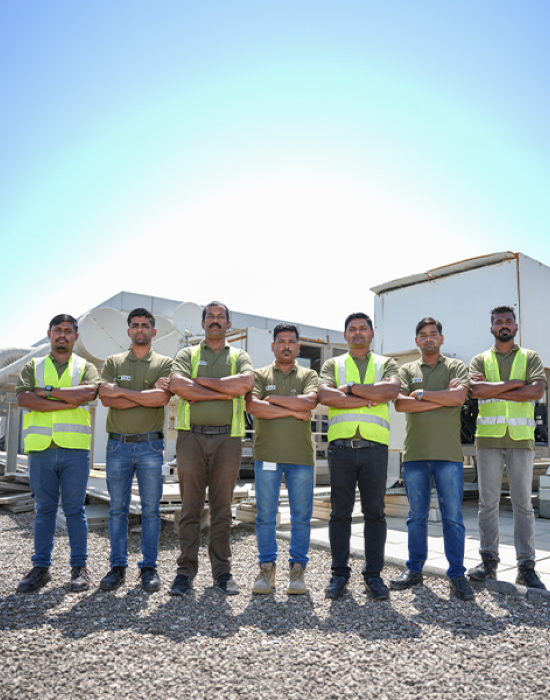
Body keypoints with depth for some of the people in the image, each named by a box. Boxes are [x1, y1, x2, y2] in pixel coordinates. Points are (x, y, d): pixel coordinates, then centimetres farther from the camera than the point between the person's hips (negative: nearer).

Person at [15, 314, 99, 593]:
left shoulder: (86, 367, 11)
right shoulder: (33, 366, 14)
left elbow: (87, 393, -11)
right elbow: (23, 397, -4)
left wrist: (47, 391, -7)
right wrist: (67, 403, -11)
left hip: (75, 448, -1)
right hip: (40, 447, 1)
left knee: (74, 508, 3)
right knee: (44, 508, 7)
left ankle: (79, 566, 12)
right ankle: (41, 567, 16)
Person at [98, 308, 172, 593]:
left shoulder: (164, 363, 6)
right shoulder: (113, 362, 11)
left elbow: (162, 398, -12)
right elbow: (106, 398, -5)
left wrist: (121, 391, -9)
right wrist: (146, 396, -11)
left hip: (150, 444, -1)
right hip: (118, 444, 2)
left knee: (150, 509, 4)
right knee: (117, 508, 7)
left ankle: (149, 567, 15)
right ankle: (118, 566, 19)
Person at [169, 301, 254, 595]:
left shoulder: (239, 356, 14)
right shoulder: (187, 354, 12)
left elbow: (245, 383, -9)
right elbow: (177, 385, -9)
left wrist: (202, 381, -8)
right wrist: (223, 393, -9)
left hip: (227, 438, 1)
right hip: (191, 436, 0)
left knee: (222, 509, 6)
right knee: (190, 507, 3)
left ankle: (222, 571, 17)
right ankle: (186, 569, 14)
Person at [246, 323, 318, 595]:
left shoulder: (308, 375, 11)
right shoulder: (260, 375, 10)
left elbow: (309, 402, -10)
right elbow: (252, 406, -9)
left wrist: (273, 399, -7)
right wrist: (293, 410, -9)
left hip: (301, 455, 1)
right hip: (267, 455, 0)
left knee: (301, 516, 5)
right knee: (265, 515, 4)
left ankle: (297, 570, 17)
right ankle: (267, 568, 17)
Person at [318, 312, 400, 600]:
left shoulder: (386, 364, 14)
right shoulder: (333, 365, 14)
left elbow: (391, 390, -9)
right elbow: (325, 395, -7)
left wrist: (350, 388, -7)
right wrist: (370, 399, -9)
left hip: (374, 446, 0)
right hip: (341, 446, 0)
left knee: (374, 512, 4)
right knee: (340, 512, 5)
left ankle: (373, 574, 16)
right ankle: (339, 574, 16)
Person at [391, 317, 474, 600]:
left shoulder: (456, 367, 8)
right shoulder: (407, 370, 12)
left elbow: (458, 397, -12)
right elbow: (400, 403, -5)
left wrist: (421, 393, -8)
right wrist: (442, 398, -8)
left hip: (448, 453, -1)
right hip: (414, 453, 2)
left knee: (453, 516, 2)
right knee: (417, 516, 9)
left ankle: (457, 574, 14)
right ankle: (414, 569, 20)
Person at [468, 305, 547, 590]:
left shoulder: (530, 358, 10)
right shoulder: (480, 360, 11)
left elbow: (537, 390, -8)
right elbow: (476, 390, -9)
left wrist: (493, 391, -10)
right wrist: (514, 383, -9)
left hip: (521, 438, 0)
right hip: (489, 437, 0)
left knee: (523, 503, 2)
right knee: (488, 502, 3)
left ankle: (526, 565, 9)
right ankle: (489, 560, 12)